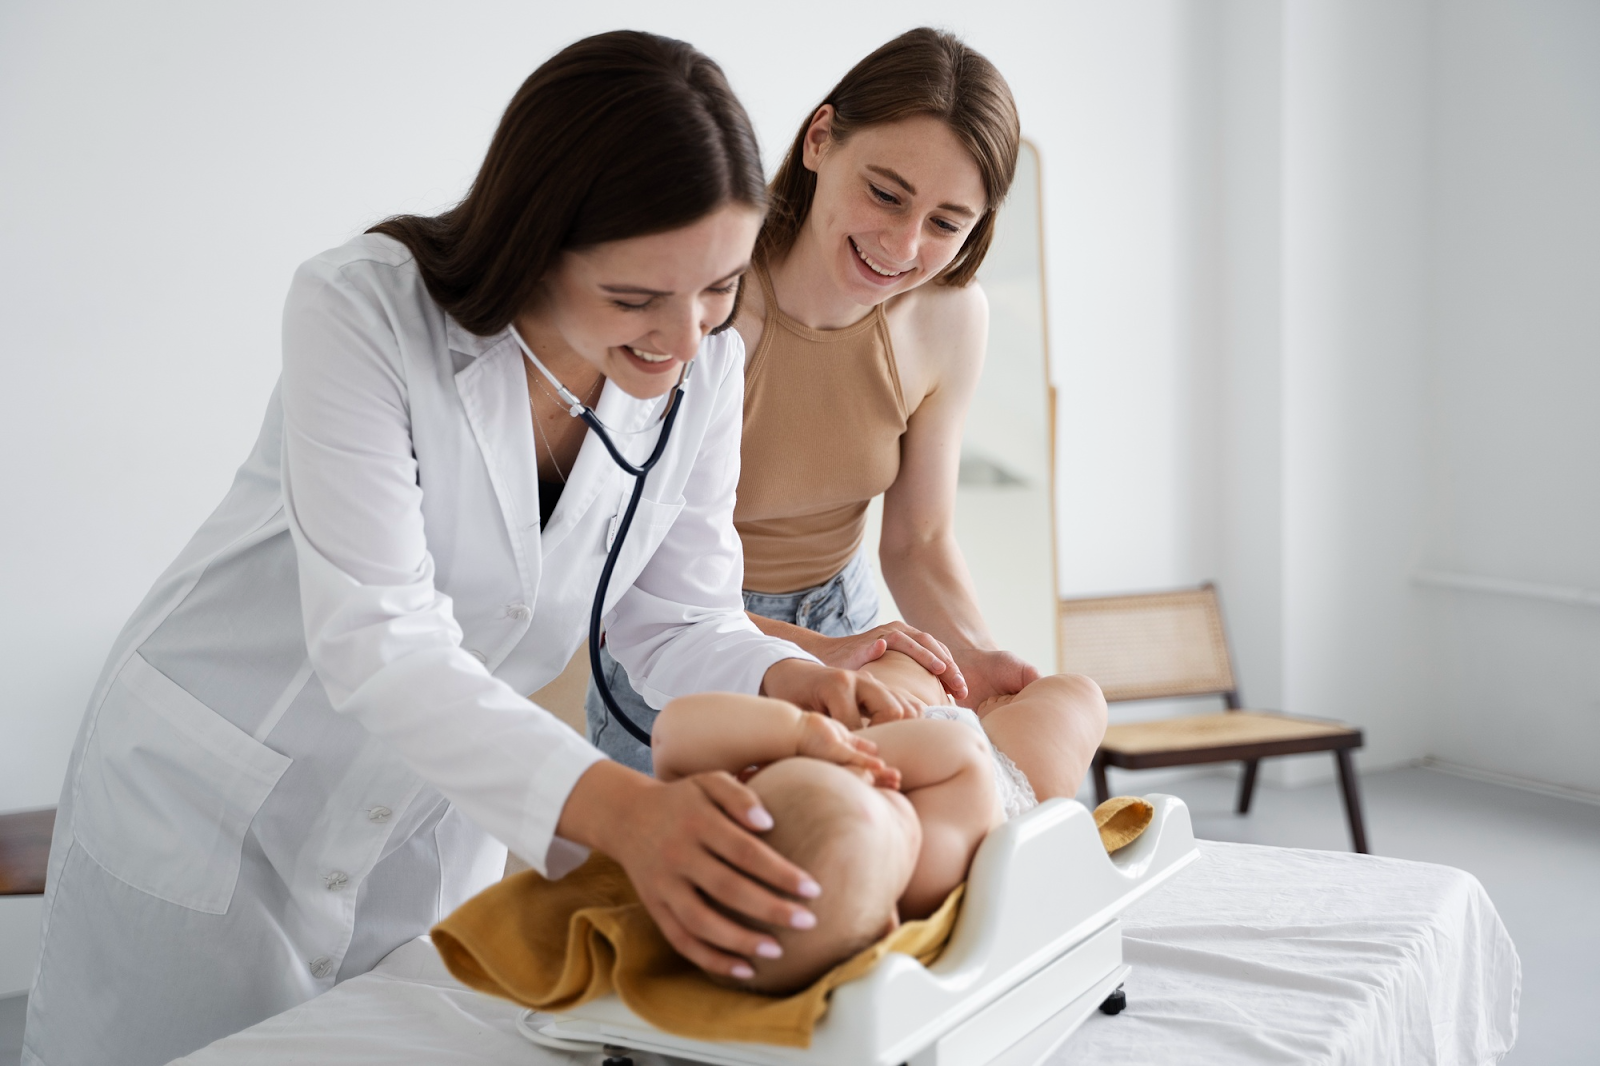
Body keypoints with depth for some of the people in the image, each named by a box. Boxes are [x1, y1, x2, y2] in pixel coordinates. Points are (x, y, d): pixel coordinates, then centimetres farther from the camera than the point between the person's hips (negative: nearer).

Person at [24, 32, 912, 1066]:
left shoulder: (708, 366, -11)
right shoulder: (364, 309, -28)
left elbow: (680, 623, -6)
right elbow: (376, 641, -36)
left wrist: (786, 679, -29)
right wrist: (616, 807, -49)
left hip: (437, 834, 4)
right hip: (208, 799, -4)